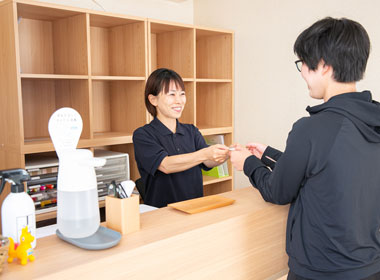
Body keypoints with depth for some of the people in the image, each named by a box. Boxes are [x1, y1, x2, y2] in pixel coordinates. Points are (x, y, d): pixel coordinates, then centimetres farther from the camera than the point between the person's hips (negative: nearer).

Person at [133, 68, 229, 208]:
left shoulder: (191, 131, 13)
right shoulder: (143, 135, -3)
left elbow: (209, 162, -2)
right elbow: (166, 165, -18)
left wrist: (226, 154, -23)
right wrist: (205, 153, -30)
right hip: (160, 212, -4)